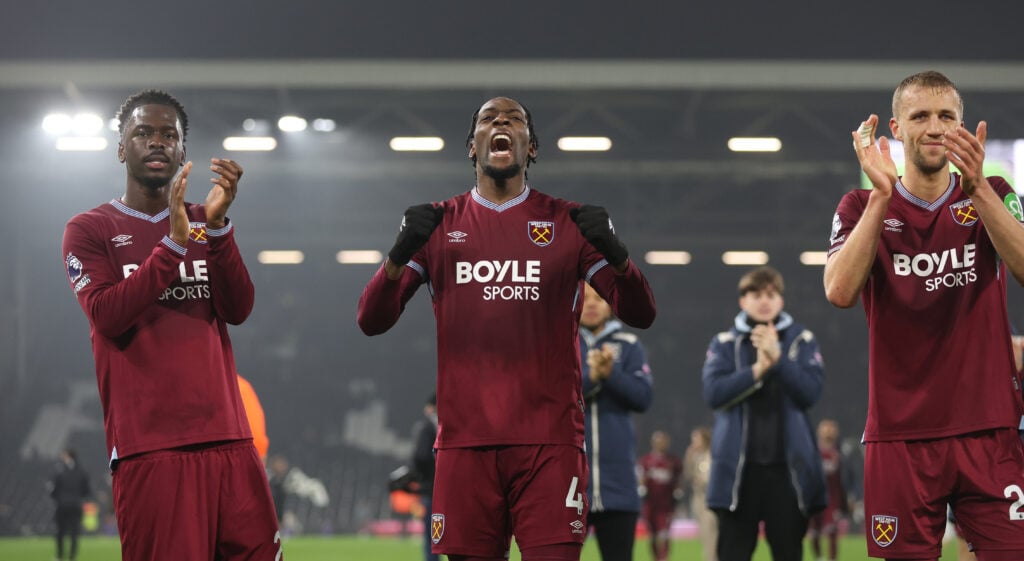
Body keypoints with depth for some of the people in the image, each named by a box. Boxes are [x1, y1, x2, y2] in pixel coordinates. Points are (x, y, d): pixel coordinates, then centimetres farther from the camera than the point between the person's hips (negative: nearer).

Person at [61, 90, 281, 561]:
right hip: (149, 446, -4)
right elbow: (107, 316, -11)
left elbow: (237, 311, 2)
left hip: (228, 436, 4)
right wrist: (174, 244, -20)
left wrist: (216, 225, -12)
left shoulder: (204, 224, 17)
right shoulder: (89, 230, 5)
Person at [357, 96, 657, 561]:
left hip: (550, 438, -1)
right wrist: (401, 252, -14)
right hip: (465, 440, 1)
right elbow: (371, 321, 5)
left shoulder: (567, 223, 9)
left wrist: (613, 251, -16)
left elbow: (639, 314, 3)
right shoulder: (440, 223, 11)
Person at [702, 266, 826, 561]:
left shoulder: (802, 340, 6)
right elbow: (713, 392, -7)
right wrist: (757, 370, -15)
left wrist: (777, 357, -15)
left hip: (788, 465, 0)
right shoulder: (724, 343, 7)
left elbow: (810, 392, -6)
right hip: (738, 466, 0)